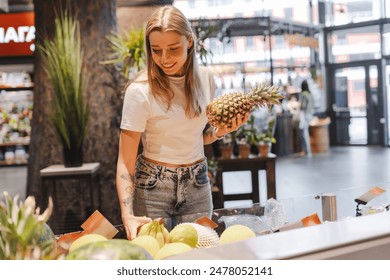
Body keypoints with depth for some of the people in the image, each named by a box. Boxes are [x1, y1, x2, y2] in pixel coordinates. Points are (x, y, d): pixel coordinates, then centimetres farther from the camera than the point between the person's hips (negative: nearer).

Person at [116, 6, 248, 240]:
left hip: (198, 185, 4)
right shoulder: (141, 91, -17)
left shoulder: (205, 78, -2)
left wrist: (221, 131, -8)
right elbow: (125, 162, -18)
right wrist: (128, 216, -29)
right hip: (153, 187, -4)